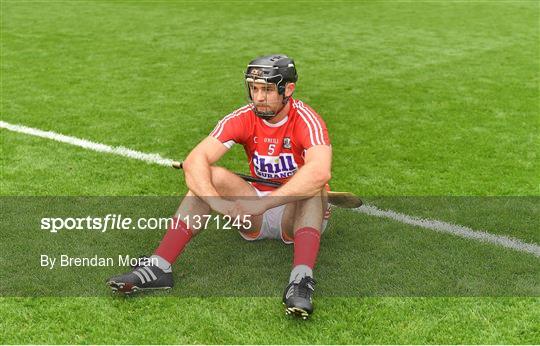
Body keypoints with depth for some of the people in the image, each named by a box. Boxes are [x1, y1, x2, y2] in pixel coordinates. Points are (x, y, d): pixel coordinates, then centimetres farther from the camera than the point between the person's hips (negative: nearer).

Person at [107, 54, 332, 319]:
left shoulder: (306, 120, -20)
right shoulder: (242, 119, -9)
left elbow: (320, 172, -41)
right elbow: (194, 161, -22)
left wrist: (262, 203, -46)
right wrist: (217, 202, -40)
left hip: (299, 215, -3)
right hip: (255, 218, 3)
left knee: (312, 183, -33)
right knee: (210, 176, -20)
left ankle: (301, 278, -49)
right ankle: (159, 268, -28)